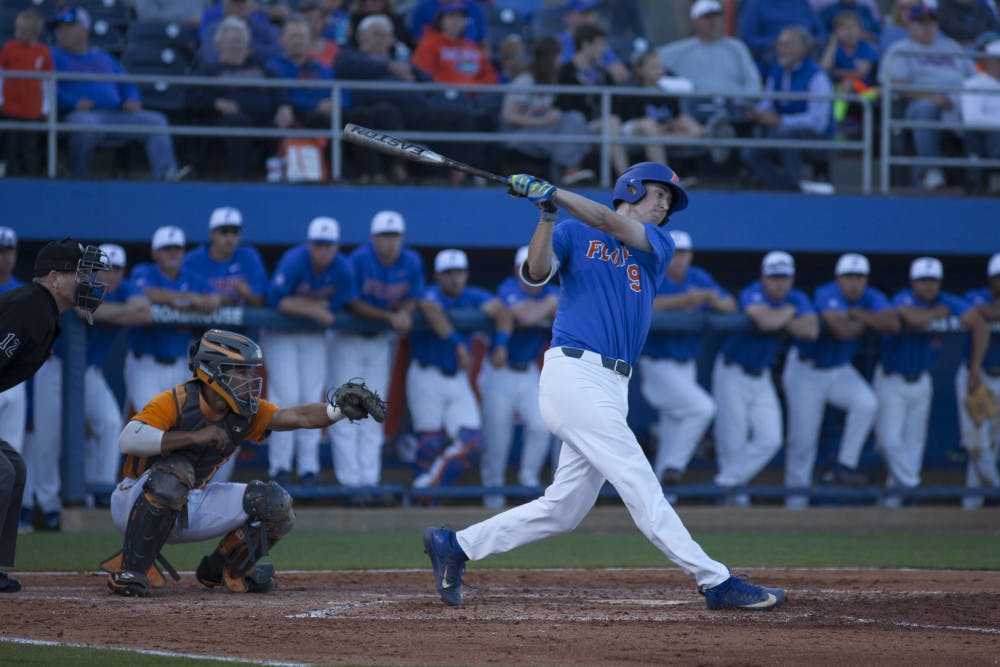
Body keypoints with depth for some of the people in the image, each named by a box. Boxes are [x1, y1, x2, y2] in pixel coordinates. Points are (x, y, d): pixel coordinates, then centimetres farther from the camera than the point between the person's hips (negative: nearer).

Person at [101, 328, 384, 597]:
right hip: (136, 504, -6)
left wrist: (340, 409, -29)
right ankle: (131, 569, -29)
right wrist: (194, 436, -38)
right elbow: (128, 439, -36)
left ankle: (220, 569, 15)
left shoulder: (245, 413, -3)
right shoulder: (175, 403, -22)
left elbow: (299, 416, -11)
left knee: (275, 503, -5)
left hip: (190, 511, 6)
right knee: (174, 471, -39)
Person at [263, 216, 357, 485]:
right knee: (286, 396, -9)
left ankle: (308, 467, 5)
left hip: (313, 336, 4)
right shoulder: (294, 261, -25)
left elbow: (337, 307, -13)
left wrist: (297, 303, -19)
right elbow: (275, 300, -31)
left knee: (312, 398, 1)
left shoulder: (343, 269, -15)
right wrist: (314, 309, -31)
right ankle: (279, 466, -1)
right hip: (280, 336, -4)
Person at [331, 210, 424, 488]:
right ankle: (350, 479, -7)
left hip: (381, 340, 4)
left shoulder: (412, 263, -7)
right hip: (349, 340, -4)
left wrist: (404, 313, -21)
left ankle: (370, 479, 8)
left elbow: (412, 299, 3)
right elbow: (354, 305, -20)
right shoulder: (360, 259, -20)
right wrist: (390, 317, -29)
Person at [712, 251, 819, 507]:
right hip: (732, 374, -6)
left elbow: (811, 330, -18)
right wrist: (789, 312, -19)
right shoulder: (752, 294, -20)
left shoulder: (797, 299, -2)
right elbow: (766, 321, -40)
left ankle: (727, 483, 2)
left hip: (761, 378, 6)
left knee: (770, 439, -5)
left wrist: (779, 321, -22)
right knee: (733, 442, -5)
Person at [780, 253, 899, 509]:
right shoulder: (827, 295, -24)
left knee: (866, 403, -24)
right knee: (803, 440, -2)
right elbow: (840, 329, -40)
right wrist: (868, 323, -21)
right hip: (806, 372, -5)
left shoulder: (871, 298, -7)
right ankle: (795, 503, 9)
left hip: (840, 371, 5)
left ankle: (845, 466, -11)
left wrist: (858, 314, -27)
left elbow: (893, 323, -24)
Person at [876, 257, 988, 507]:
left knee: (914, 440, 9)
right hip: (891, 380, -4)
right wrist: (938, 313, -24)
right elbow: (913, 318, -46)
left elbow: (980, 325, -15)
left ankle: (896, 488, 22)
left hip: (920, 381, 4)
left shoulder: (948, 302, -10)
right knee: (889, 441, -9)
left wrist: (975, 368, -20)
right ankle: (910, 484, 7)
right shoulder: (904, 299, -22)